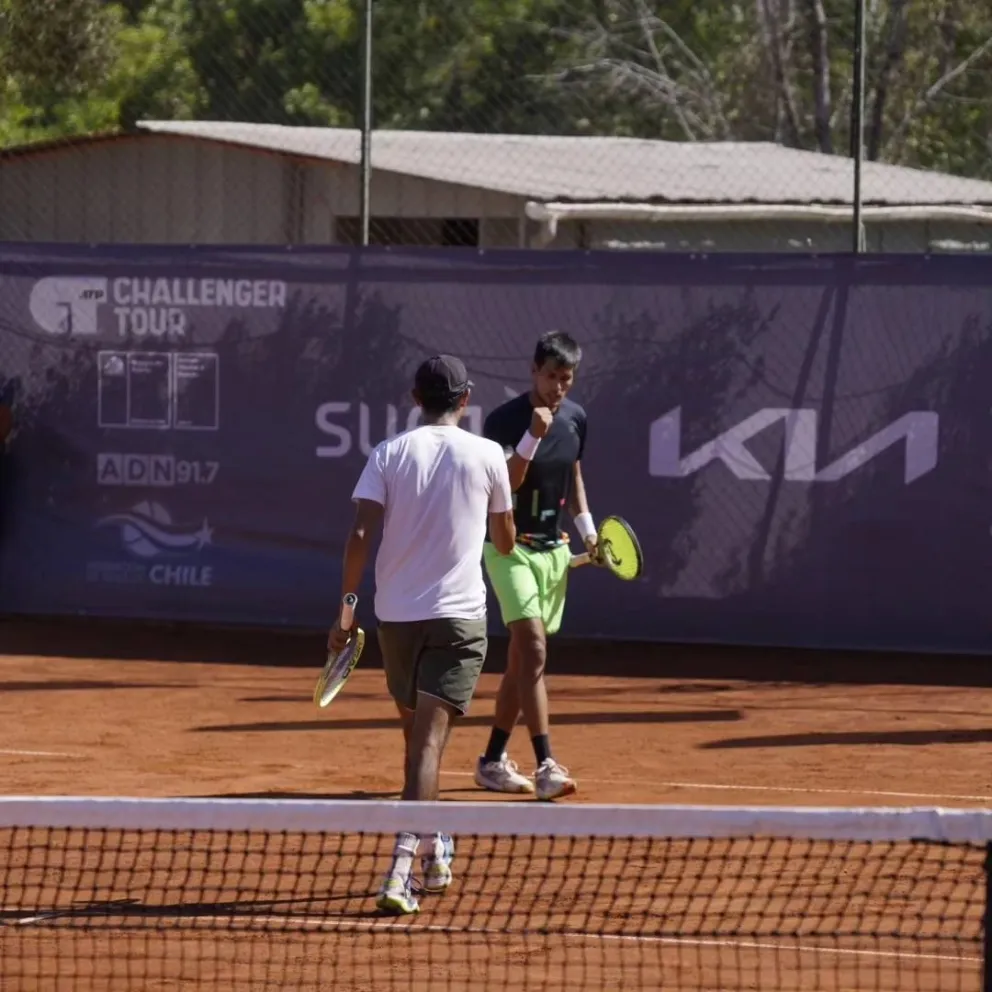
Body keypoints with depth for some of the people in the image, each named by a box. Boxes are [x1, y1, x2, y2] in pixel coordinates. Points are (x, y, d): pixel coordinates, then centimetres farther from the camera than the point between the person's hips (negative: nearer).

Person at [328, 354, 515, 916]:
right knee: (429, 741, -9)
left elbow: (361, 536, -7)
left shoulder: (389, 454, 1)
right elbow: (505, 542, 11)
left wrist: (345, 610, -1)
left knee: (419, 736, 21)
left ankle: (436, 854, 34)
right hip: (458, 615, -3)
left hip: (396, 616, 3)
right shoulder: (486, 455, -1)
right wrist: (506, 540, 35)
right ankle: (402, 867, -24)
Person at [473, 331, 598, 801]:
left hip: (553, 548, 7)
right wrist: (533, 436, -33)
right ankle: (546, 766, -26)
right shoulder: (504, 421, -14)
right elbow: (505, 484, -23)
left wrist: (587, 528, 14)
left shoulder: (575, 418, 6)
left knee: (522, 659, 12)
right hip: (511, 546, -7)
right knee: (533, 648, -20)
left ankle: (493, 761, 22)